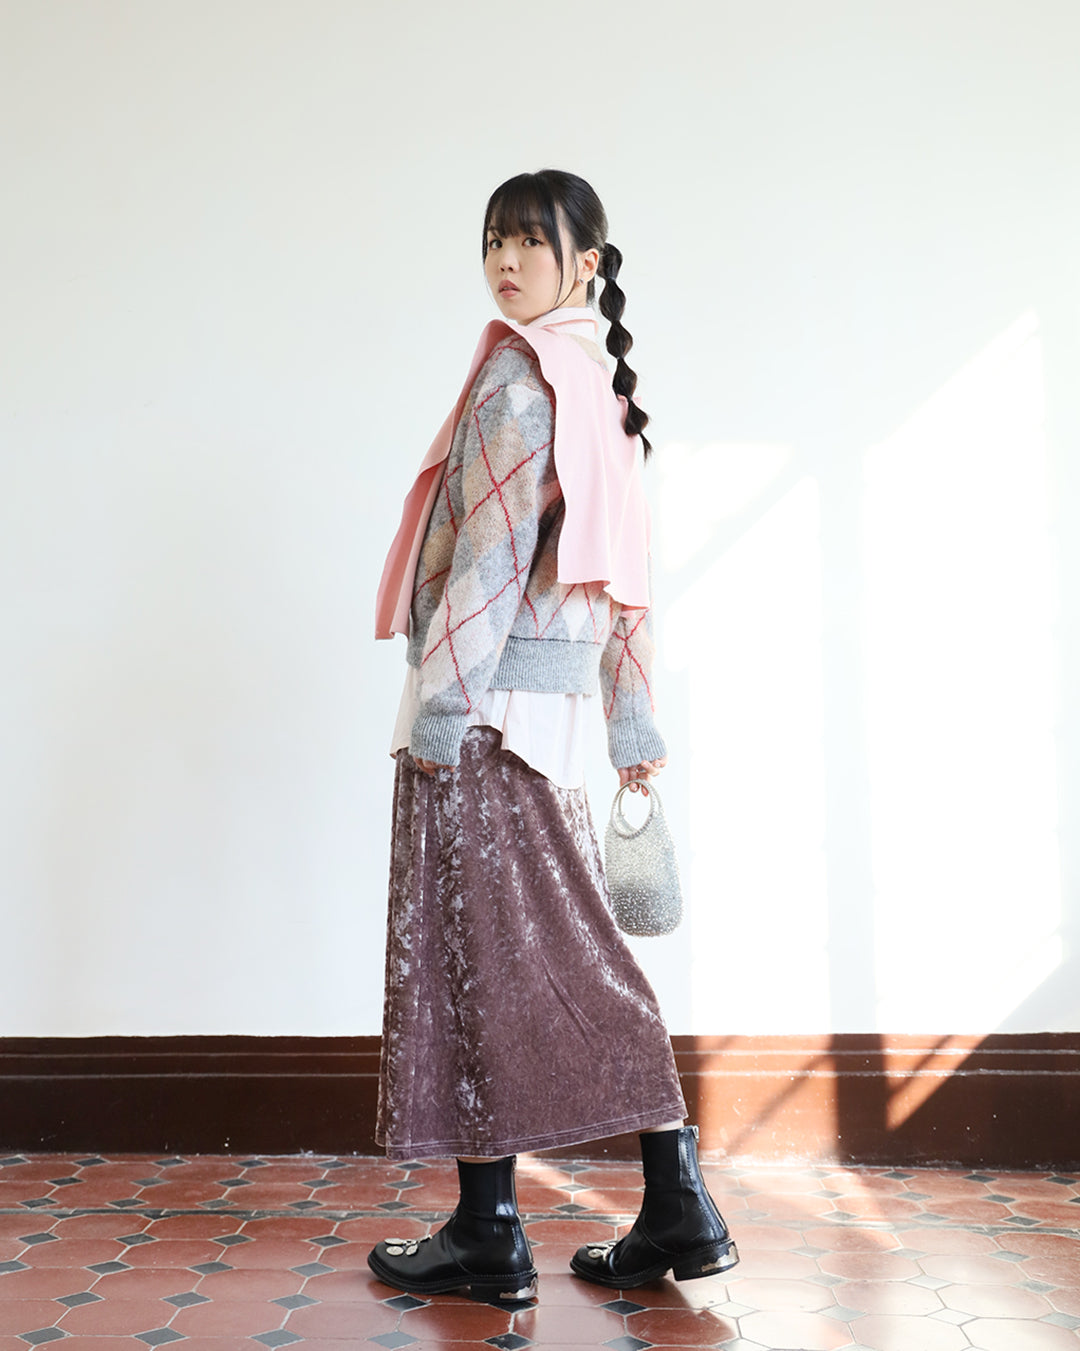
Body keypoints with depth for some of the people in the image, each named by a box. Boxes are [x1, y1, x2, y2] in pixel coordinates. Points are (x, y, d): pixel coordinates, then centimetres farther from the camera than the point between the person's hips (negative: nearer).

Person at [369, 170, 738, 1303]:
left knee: (474, 946, -2)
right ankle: (675, 1206, 13)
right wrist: (634, 722, 21)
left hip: (492, 690, -9)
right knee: (567, 953, 10)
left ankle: (488, 1233, 7)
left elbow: (495, 544, -16)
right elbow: (625, 575, 20)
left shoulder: (520, 368, -6)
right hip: (551, 701, 9)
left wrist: (440, 698, -17)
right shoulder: (599, 388, 21)